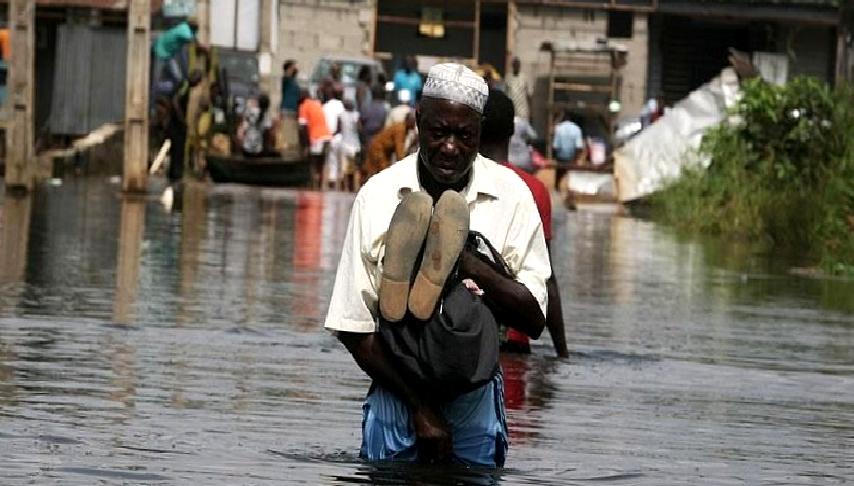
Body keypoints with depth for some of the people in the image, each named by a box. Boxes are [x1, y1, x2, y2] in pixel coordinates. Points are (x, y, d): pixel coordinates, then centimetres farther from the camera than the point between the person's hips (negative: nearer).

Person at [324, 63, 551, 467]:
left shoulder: (511, 196, -5)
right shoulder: (378, 196, -6)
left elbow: (534, 321, -8)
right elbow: (354, 330, -6)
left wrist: (473, 266, -22)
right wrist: (420, 407, -13)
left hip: (476, 397, 0)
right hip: (395, 387, 0)